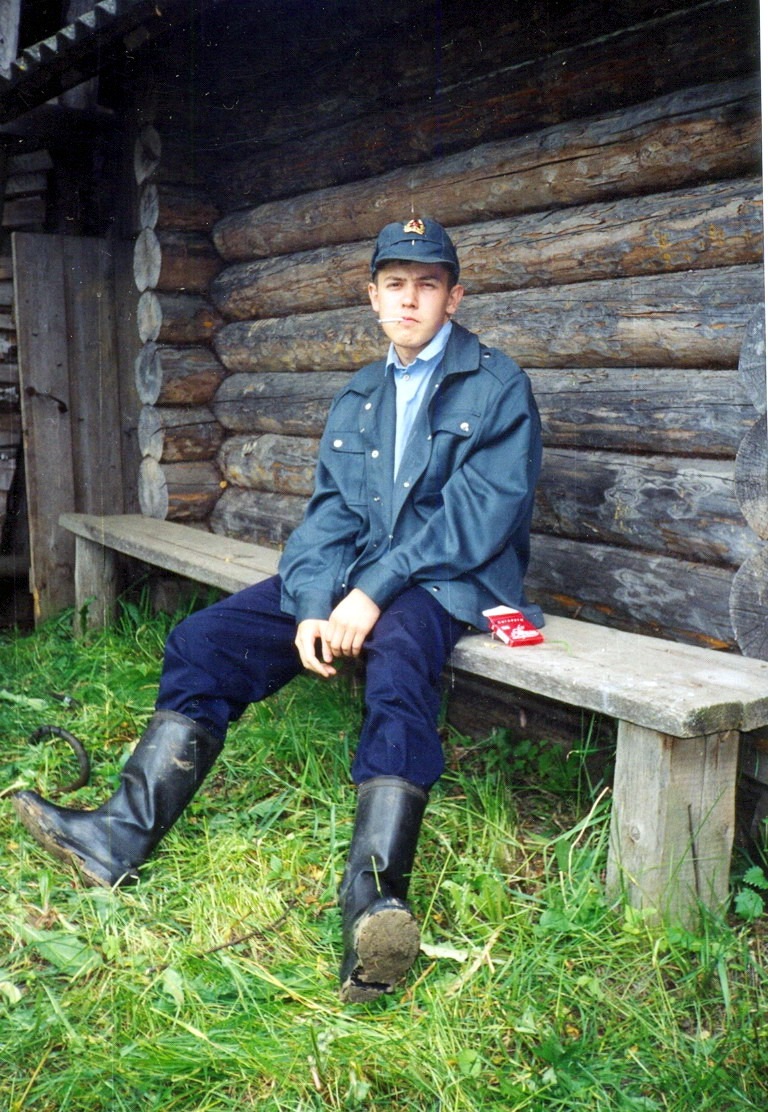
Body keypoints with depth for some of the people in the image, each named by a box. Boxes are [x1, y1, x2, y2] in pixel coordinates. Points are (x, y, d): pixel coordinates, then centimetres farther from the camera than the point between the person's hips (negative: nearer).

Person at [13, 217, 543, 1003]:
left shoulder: (496, 386, -1)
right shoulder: (357, 397, 18)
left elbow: (477, 515, -12)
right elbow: (328, 510, 10)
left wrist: (375, 592, -21)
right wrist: (311, 607, -9)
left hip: (448, 583, -6)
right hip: (351, 578, 6)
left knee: (397, 658, -39)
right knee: (202, 639, -10)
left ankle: (373, 899, -48)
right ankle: (122, 837, -12)